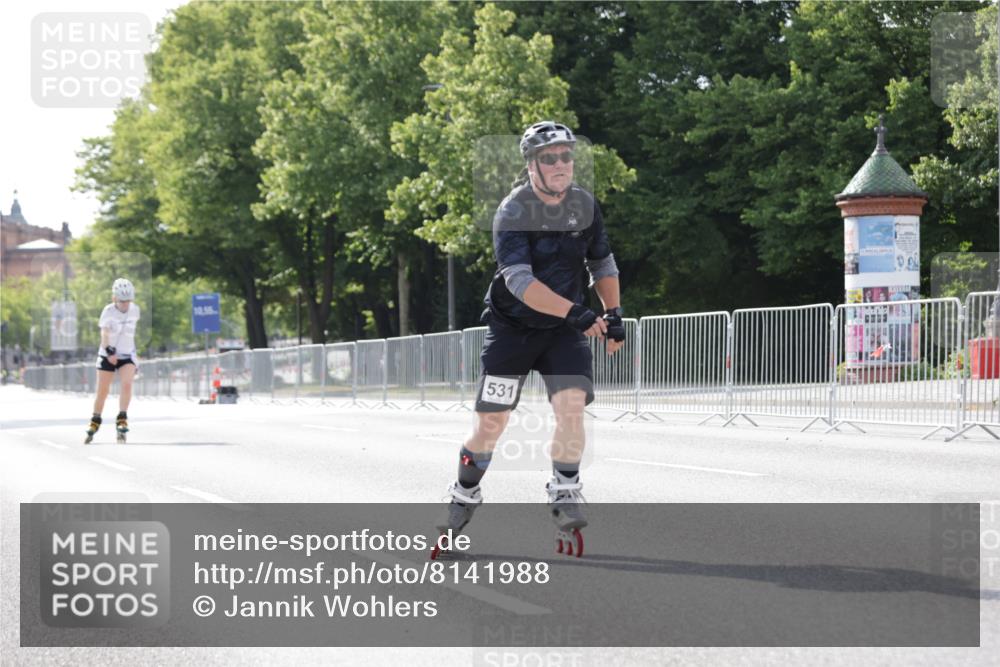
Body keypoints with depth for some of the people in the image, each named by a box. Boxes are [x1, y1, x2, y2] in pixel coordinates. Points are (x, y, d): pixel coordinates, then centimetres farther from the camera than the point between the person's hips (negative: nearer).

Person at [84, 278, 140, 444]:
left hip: (127, 355, 2)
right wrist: (110, 351, -36)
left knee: (127, 384, -22)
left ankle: (122, 421, -22)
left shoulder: (135, 310, -1)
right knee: (102, 391, 1)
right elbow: (104, 333, -23)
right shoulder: (108, 311, -13)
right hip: (107, 355, -2)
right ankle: (94, 423, 20)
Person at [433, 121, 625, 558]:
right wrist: (574, 312, -37)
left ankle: (564, 494, 1)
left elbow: (602, 263, 14)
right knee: (491, 420, -5)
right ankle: (463, 498, 17)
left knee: (571, 404, -18)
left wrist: (613, 315, 4)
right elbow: (519, 280, -29)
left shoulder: (584, 205, 0)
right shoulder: (512, 212, -17)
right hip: (512, 326, -3)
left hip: (563, 328, 3)